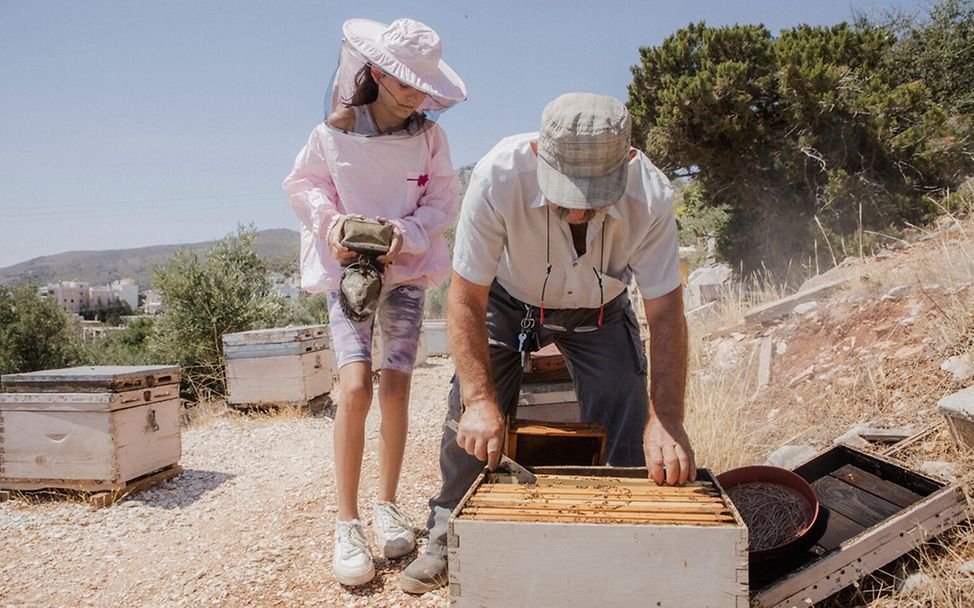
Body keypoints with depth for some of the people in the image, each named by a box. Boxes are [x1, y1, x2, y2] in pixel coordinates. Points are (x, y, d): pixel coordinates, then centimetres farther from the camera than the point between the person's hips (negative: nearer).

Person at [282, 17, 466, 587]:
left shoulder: (429, 137, -6)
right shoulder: (332, 134, -9)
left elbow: (445, 199, 0)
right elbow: (303, 185, 4)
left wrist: (407, 231, -17)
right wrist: (333, 221, -13)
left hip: (407, 271, 2)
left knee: (397, 389, -1)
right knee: (356, 385, -16)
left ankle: (387, 504, 19)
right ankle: (347, 524, -6)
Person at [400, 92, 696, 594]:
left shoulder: (650, 196, -34)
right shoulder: (498, 176, -38)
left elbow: (665, 313, -27)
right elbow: (466, 298, -31)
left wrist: (666, 421, -36)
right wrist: (479, 400, -39)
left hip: (598, 311, 1)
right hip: (507, 300, 0)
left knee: (628, 431, -12)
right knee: (471, 417, -7)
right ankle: (447, 538, 14)